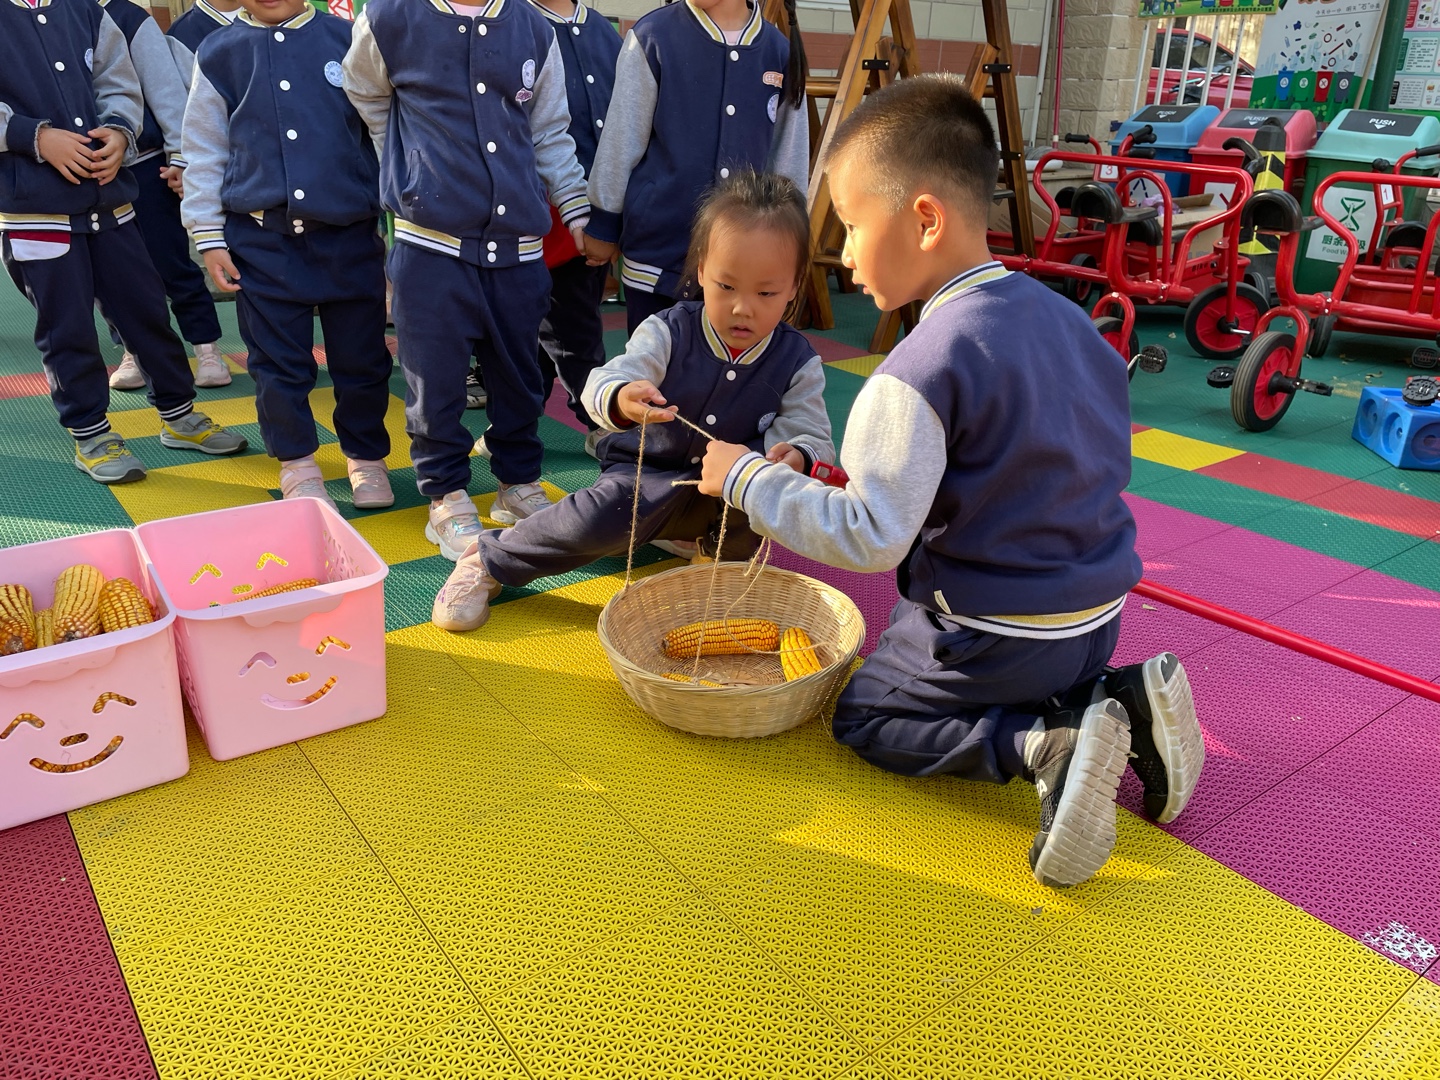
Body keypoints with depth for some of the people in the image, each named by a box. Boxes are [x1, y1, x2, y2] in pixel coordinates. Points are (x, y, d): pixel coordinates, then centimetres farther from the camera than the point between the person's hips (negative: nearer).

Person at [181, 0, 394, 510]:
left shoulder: (348, 41, 3)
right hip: (261, 238, 1)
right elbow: (204, 152, 8)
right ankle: (297, 463, 24)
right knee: (279, 362, 6)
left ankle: (366, 457, 26)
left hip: (350, 235, -1)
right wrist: (209, 238, 4)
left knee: (361, 358, 6)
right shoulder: (217, 55, 6)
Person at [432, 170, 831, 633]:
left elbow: (810, 434, -12)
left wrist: (798, 456, -39)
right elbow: (602, 382, -27)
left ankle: (723, 551, 2)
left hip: (728, 495, 1)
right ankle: (488, 560, -2)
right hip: (646, 476, -1)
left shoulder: (798, 363, -9)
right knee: (596, 519, -30)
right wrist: (620, 399, -54)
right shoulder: (667, 333, -14)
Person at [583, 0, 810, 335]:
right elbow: (621, 140, 0)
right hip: (659, 244, -2)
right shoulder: (654, 36, -3)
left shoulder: (779, 51, 5)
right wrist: (604, 224, 3)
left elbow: (789, 156, 10)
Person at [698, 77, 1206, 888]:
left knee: (865, 718, 11)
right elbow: (1108, 465, 12)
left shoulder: (922, 370, -25)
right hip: (1097, 614, 8)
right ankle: (1122, 701, 5)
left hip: (998, 633, -8)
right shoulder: (1069, 318, 1)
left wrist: (748, 478, -18)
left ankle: (1044, 745, -10)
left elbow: (869, 537, -29)